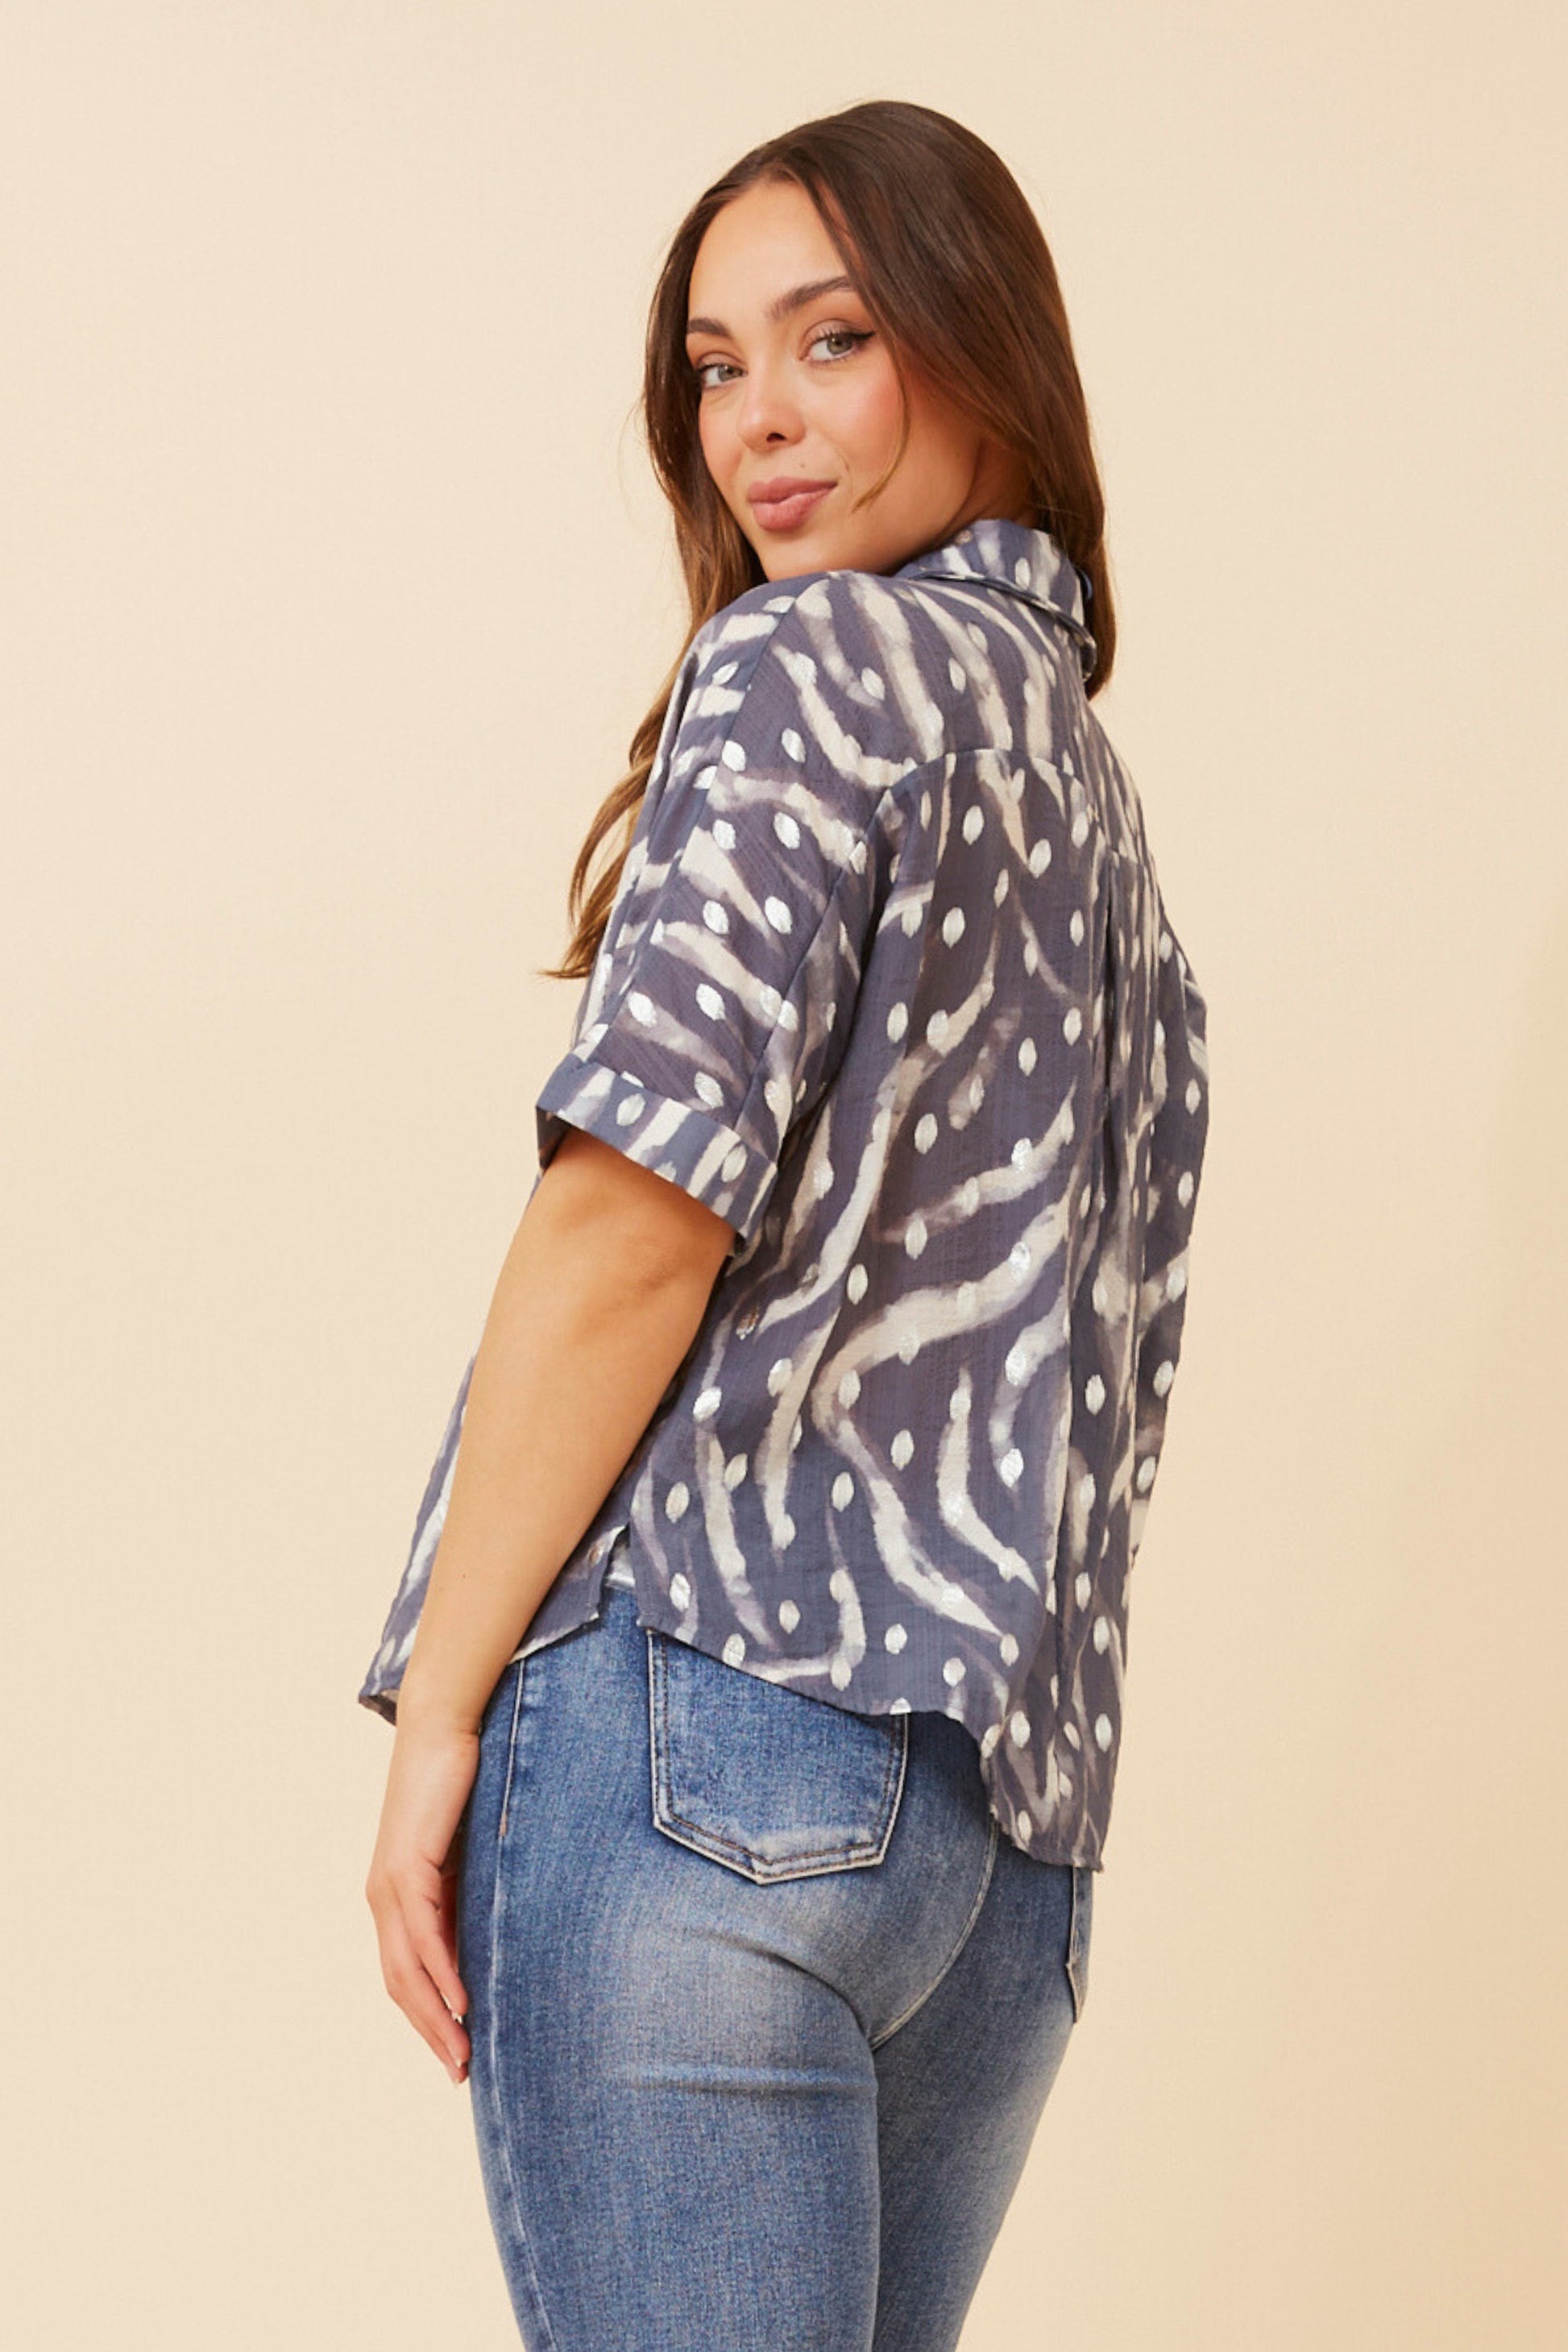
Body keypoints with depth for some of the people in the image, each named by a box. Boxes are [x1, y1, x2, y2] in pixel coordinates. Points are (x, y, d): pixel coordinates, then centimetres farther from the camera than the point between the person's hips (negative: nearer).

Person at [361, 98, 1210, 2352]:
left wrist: (438, 1705, -9)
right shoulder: (1099, 791, 24)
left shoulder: (809, 665, -2)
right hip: (1008, 1812, 9)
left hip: (707, 1708, -9)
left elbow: (639, 1213, -12)